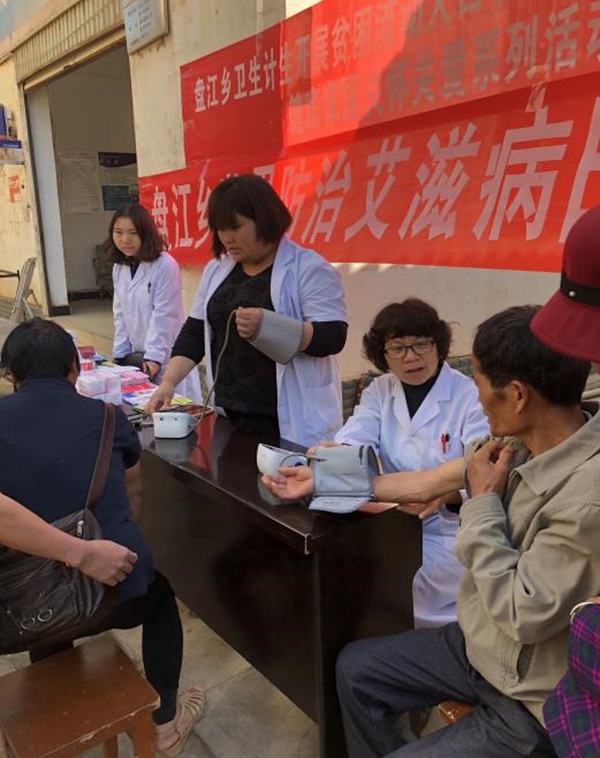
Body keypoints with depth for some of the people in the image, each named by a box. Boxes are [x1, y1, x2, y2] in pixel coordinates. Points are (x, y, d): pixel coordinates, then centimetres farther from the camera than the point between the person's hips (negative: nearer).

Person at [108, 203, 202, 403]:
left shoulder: (165, 265, -15)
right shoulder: (118, 268, 6)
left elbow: (163, 316, -16)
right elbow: (120, 313, 9)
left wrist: (154, 356, -16)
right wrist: (119, 354, 7)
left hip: (166, 356, -6)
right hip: (135, 355, 6)